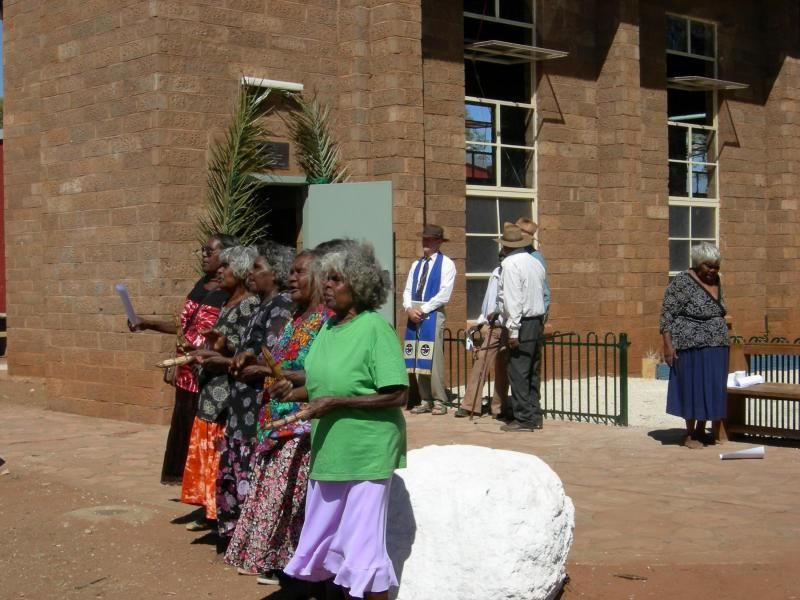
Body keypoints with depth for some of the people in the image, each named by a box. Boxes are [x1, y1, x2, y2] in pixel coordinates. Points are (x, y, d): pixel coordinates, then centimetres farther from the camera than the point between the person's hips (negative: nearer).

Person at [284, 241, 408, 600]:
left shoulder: (375, 328, -14)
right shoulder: (329, 326, 8)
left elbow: (397, 396, -18)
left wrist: (336, 403, -21)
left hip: (366, 454, -8)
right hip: (328, 451, 8)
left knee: (362, 546, -1)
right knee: (327, 540, 17)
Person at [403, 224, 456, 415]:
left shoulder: (446, 264, 0)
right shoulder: (416, 265, 19)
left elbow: (444, 294, -9)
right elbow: (407, 290, 14)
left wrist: (423, 309, -12)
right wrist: (409, 308, -6)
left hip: (433, 315, -6)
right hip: (414, 315, 6)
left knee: (433, 358, -9)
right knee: (418, 360, 4)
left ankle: (439, 402, -3)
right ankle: (425, 401, 10)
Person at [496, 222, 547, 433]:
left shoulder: (510, 264, -11)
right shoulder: (536, 263, 13)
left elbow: (513, 299, -17)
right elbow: (542, 295, 13)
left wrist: (513, 330, -17)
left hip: (522, 323, -8)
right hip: (538, 321, 8)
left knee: (518, 372, -5)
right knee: (532, 372, 13)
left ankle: (523, 419, -4)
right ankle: (534, 416, 17)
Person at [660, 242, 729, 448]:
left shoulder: (717, 281, 10)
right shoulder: (682, 283, -11)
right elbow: (667, 315, -12)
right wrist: (668, 344, -17)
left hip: (716, 347, 7)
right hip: (692, 346, -6)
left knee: (712, 388, 8)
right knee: (692, 388, 0)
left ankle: (701, 431, 20)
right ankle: (689, 435, 10)